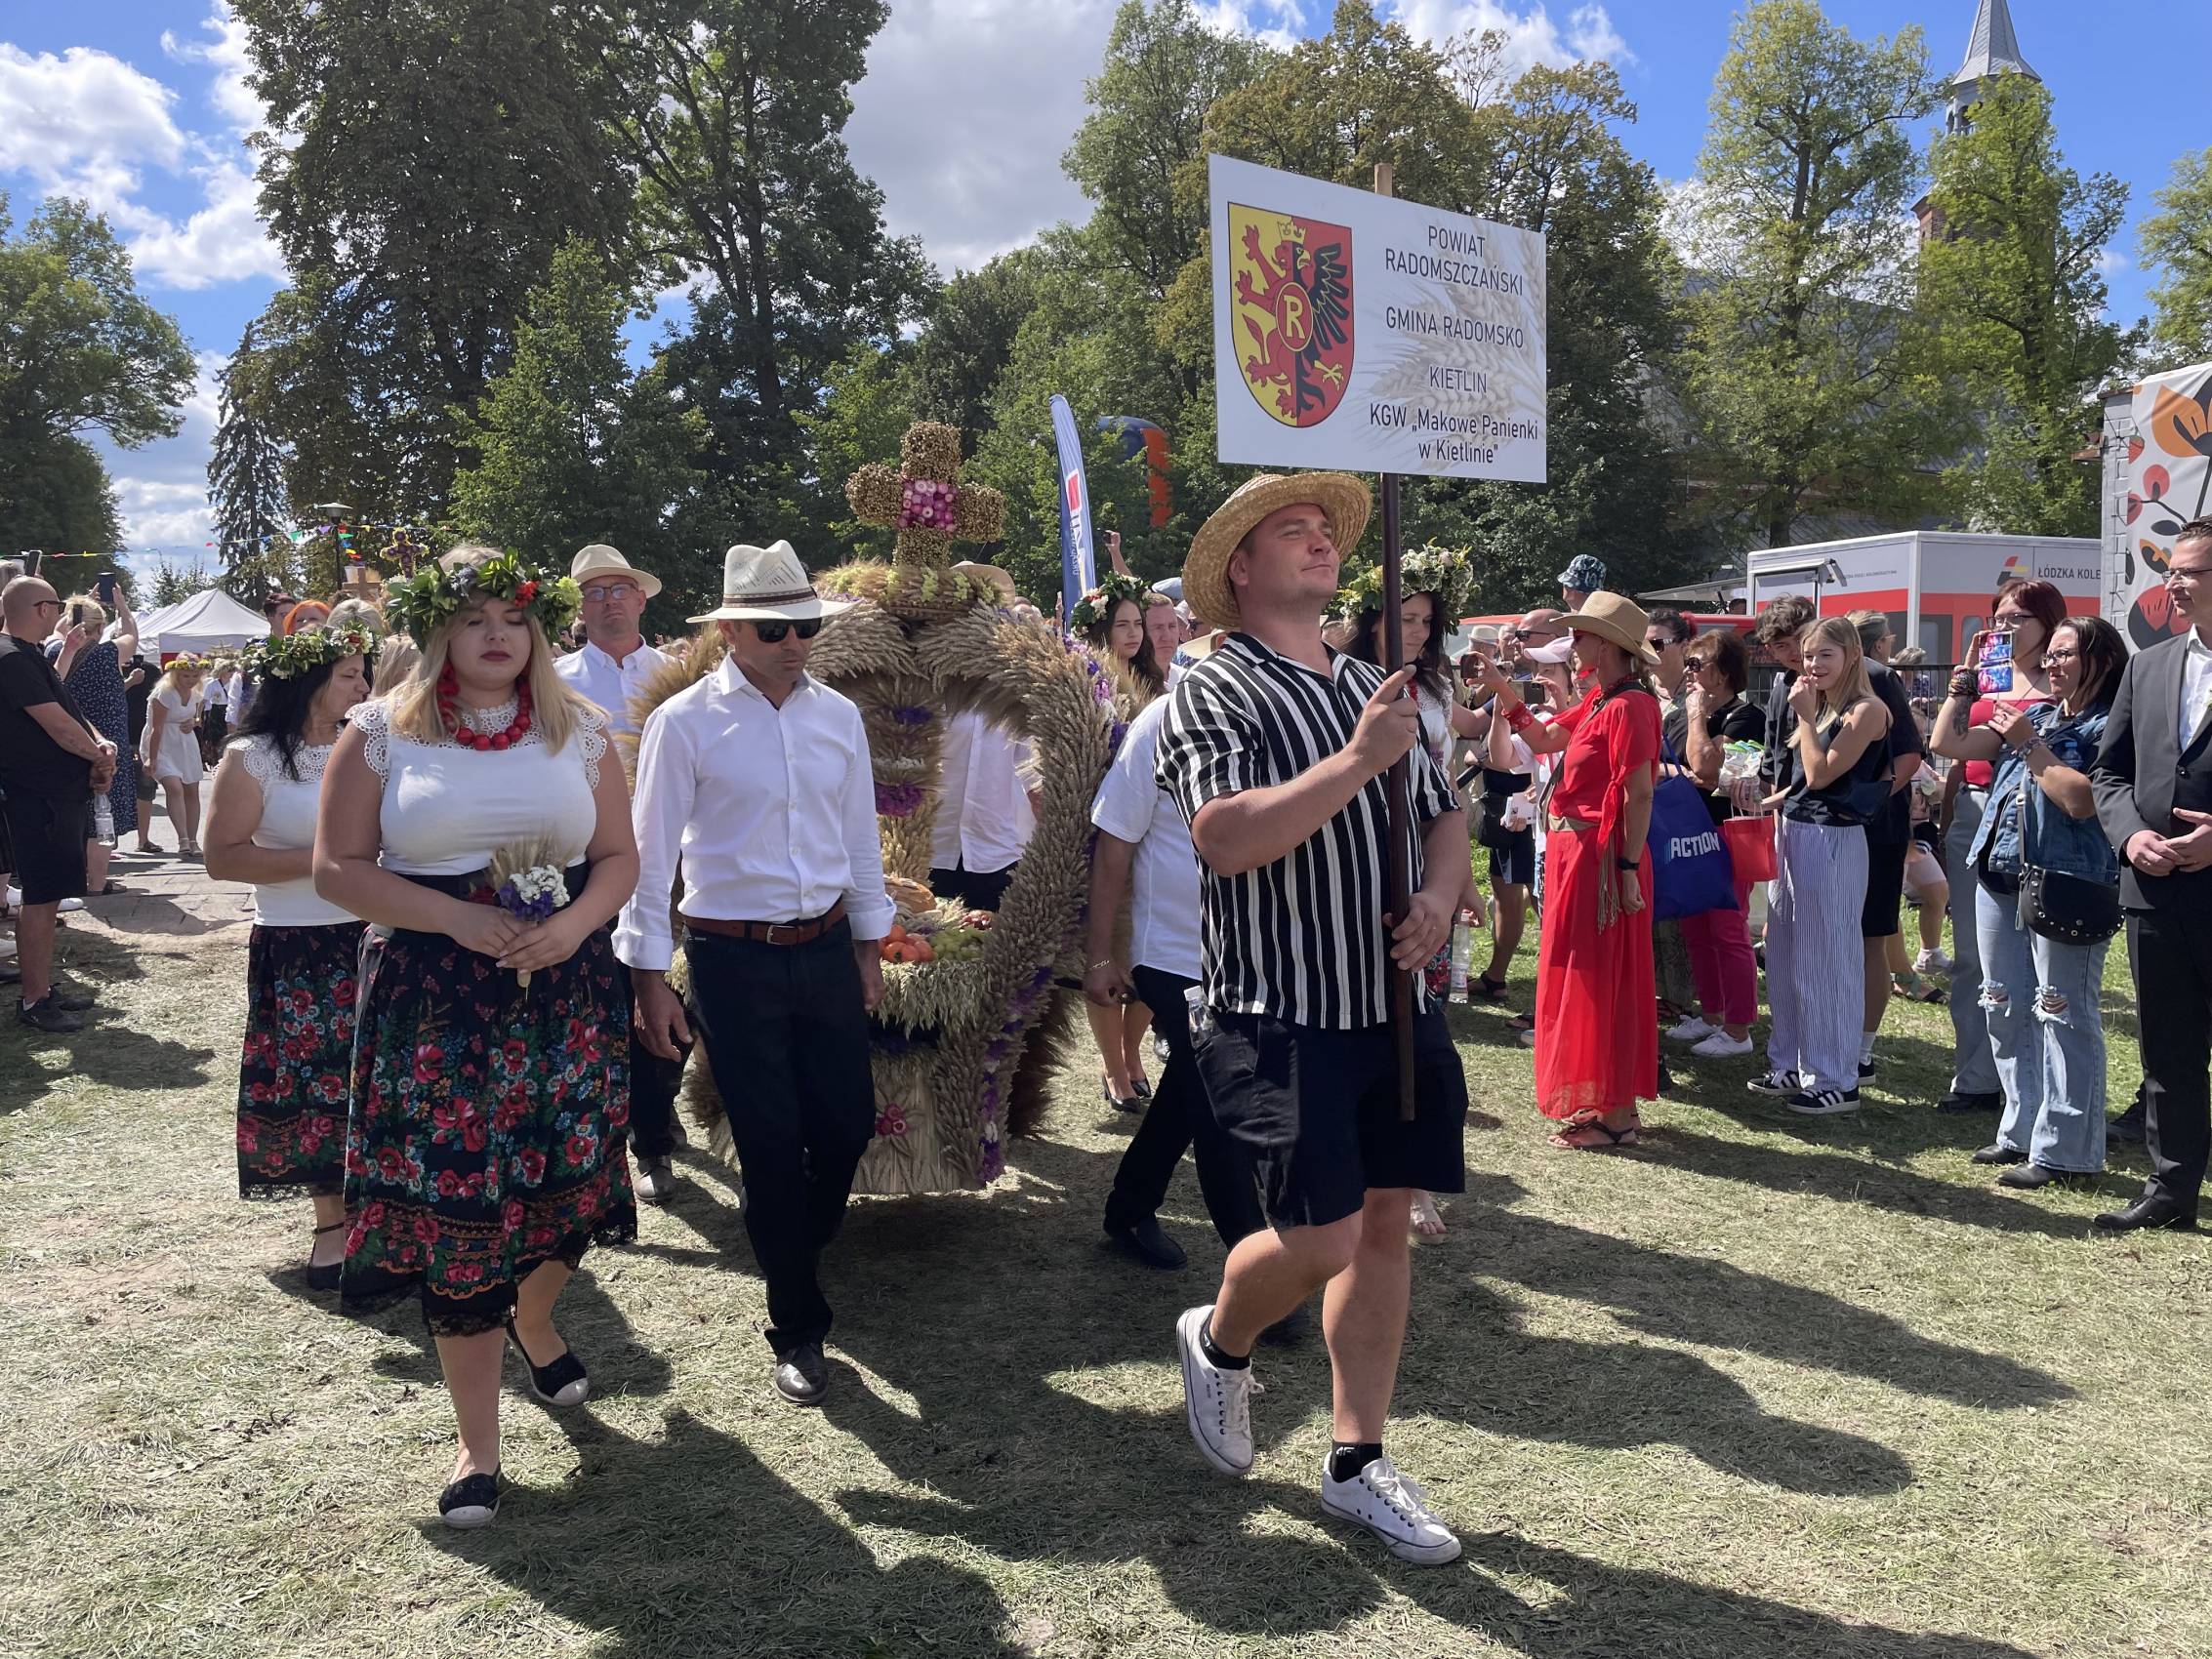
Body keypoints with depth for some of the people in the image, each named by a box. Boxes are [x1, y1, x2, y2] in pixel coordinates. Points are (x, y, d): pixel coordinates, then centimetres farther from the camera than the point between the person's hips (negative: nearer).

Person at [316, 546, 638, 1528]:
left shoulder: (577, 732, 7)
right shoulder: (380, 734, 1)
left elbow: (619, 859, 6)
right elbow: (339, 869, -4)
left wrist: (573, 925, -15)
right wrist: (462, 921, -15)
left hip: (566, 994, 2)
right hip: (434, 1002, -2)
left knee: (562, 1188, 8)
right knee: (453, 1204, 1)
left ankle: (533, 1323, 44)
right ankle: (477, 1444, 15)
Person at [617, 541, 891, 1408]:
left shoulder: (838, 715, 5)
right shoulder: (684, 721, -8)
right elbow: (651, 854, -6)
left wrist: (869, 942, 16)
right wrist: (650, 975, -6)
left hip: (827, 947, 4)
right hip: (734, 958, -4)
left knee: (848, 1124, 9)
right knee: (771, 1143, 2)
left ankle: (795, 1248, 40)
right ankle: (797, 1327, 20)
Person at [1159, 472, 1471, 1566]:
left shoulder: (1376, 690, 15)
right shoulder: (1216, 692, -7)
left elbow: (1444, 816, 19)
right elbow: (1226, 837, -22)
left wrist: (1439, 899, -1)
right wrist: (1358, 760, -23)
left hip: (1393, 1004, 7)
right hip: (1278, 1014, -7)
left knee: (1384, 1221, 10)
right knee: (1319, 1239, -10)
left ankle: (1356, 1464, 24)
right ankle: (1218, 1342, 24)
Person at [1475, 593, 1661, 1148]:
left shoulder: (1629, 705, -17)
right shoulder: (1597, 701, 11)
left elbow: (1640, 795, -20)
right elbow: (1543, 740, 18)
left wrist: (1628, 868, -21)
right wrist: (1507, 695, 8)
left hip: (1601, 857, -10)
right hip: (1574, 851, 10)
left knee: (1599, 981, -2)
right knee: (1583, 979, 16)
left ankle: (1615, 1115, 8)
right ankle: (1604, 1101, 27)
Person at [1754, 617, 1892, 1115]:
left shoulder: (1866, 710, -10)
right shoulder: (1817, 706, 13)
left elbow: (1821, 774, -17)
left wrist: (1805, 715, -12)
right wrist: (1768, 804, 8)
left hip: (1833, 841, -8)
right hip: (1792, 832, 8)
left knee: (1826, 960, -3)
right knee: (1784, 957, 12)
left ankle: (1836, 1081, 5)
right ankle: (1790, 1064, 23)